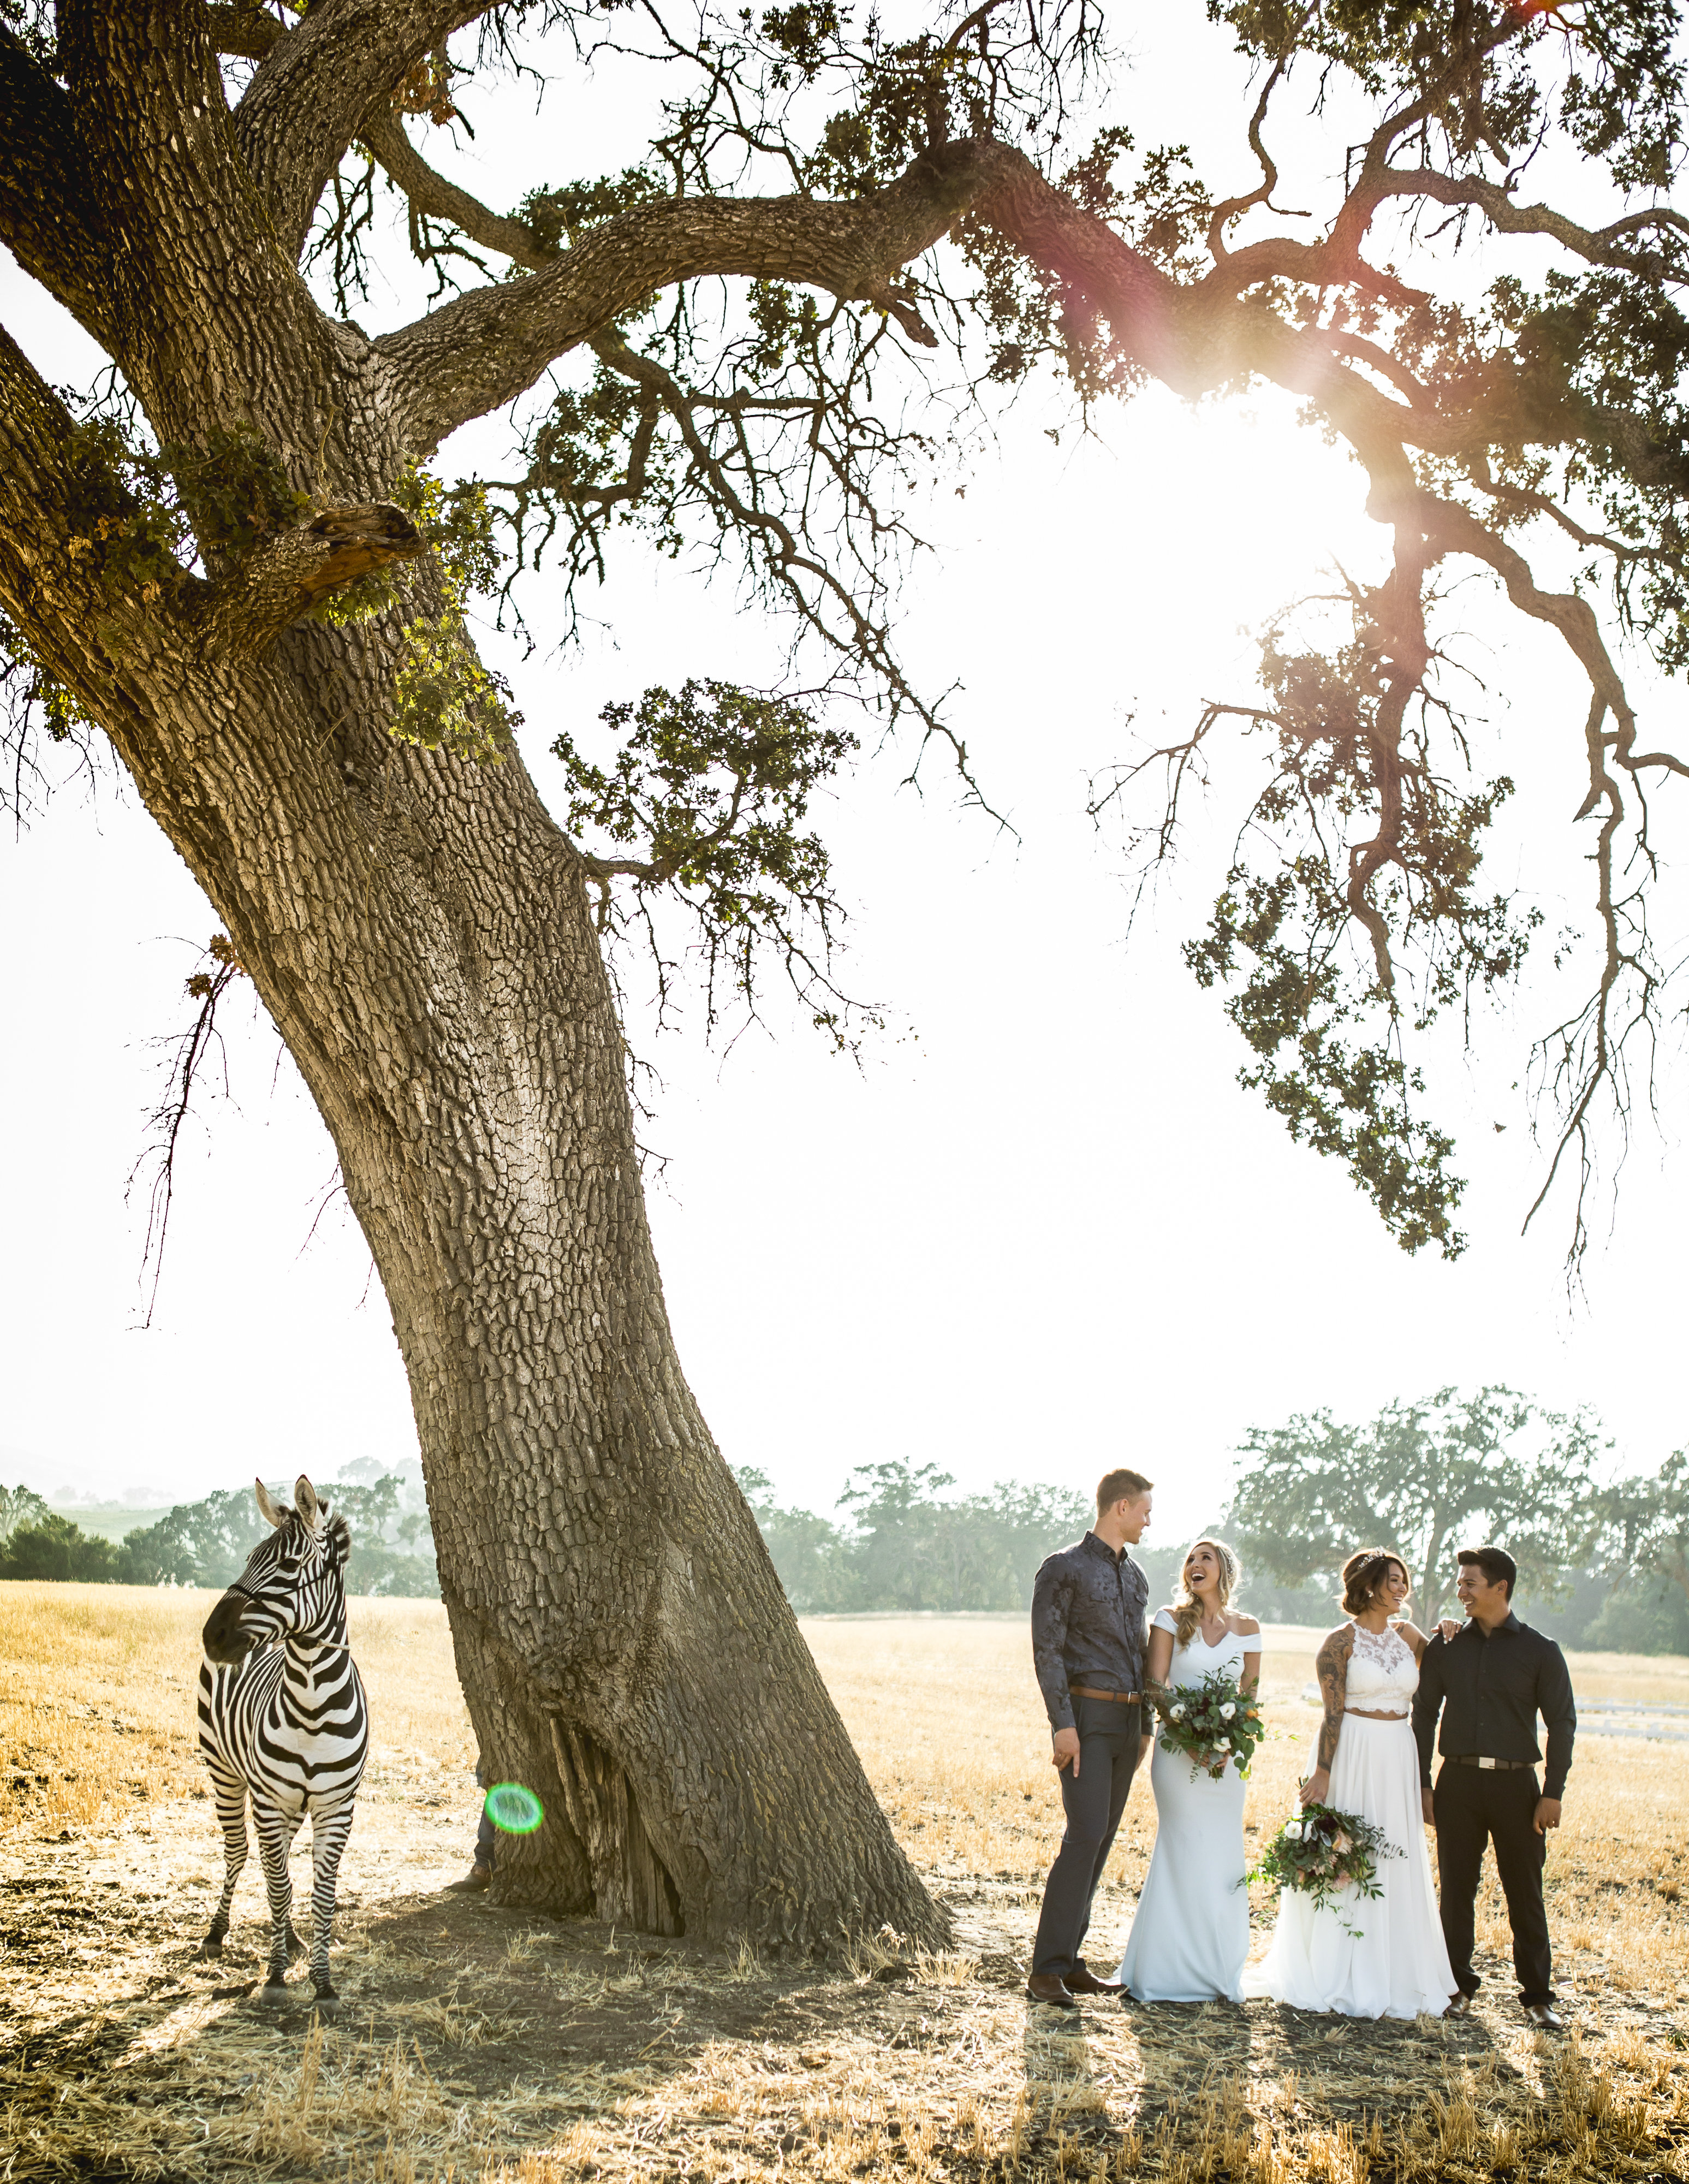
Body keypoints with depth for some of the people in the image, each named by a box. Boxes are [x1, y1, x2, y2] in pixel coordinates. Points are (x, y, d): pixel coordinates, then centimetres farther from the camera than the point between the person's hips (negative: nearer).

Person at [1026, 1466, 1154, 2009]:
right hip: (1086, 1715, -8)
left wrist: (1145, 1725, 17)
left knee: (1099, 1840, 8)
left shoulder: (1135, 1576, 17)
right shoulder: (1064, 1569, -7)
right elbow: (1047, 1650, -12)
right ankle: (1047, 1969, -12)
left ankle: (1069, 1963, 14)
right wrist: (1062, 1724, -18)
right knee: (1085, 1836, -15)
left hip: (1127, 1720, 8)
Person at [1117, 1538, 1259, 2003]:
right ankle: (1175, 1969, 6)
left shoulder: (1246, 1628, 7)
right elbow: (1155, 1684, -4)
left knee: (1223, 1856, 3)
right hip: (1178, 1750, -3)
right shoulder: (1170, 1619, 1)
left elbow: (1251, 1693, 10)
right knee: (1186, 1853, -4)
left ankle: (1219, 1971, 15)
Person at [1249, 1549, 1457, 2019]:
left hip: (1399, 1760, 5)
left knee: (1395, 1867, 9)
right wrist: (1322, 1772, -16)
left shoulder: (1407, 1635, 9)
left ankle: (1387, 1977, 20)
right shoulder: (1342, 1641, -6)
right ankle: (1336, 1977, 11)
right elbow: (1333, 1712, -11)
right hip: (1353, 1755, -5)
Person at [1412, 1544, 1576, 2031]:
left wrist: (1553, 1793, -5)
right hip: (1458, 1781, 2)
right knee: (1456, 1890, 5)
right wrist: (1422, 1784, 5)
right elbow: (1424, 1715, 10)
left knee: (1525, 1894, 2)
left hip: (1515, 1783, -2)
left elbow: (1562, 1722, 2)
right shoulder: (1445, 1648, 7)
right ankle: (1460, 1986, 18)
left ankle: (1537, 1995, 15)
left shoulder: (1540, 1651, 2)